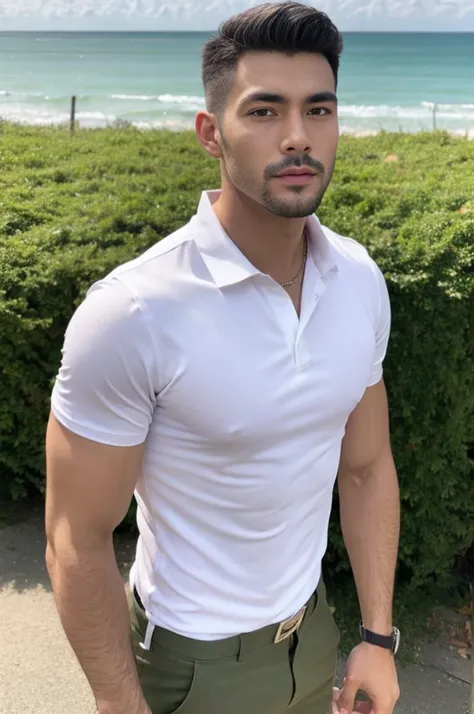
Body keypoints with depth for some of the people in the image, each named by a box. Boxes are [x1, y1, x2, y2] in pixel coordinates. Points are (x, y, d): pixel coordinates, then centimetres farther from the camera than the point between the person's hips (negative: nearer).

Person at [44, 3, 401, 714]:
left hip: (314, 631, 5)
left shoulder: (361, 280, -9)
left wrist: (379, 636, 4)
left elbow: (367, 469, 1)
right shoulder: (131, 314, -27)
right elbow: (78, 542, -18)